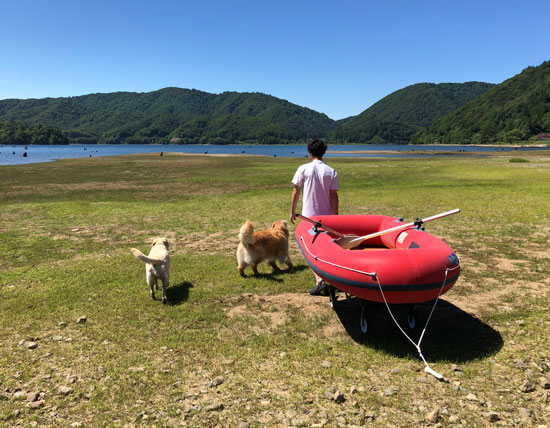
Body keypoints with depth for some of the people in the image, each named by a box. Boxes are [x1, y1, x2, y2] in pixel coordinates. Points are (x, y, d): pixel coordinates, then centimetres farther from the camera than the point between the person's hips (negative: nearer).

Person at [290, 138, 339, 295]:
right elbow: (334, 196, -4)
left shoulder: (303, 169, -6)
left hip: (308, 215, -3)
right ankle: (324, 276, 32)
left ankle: (320, 281, -15)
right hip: (326, 215, 3)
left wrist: (292, 211, 7)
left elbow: (296, 191, -4)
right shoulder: (331, 172, -1)